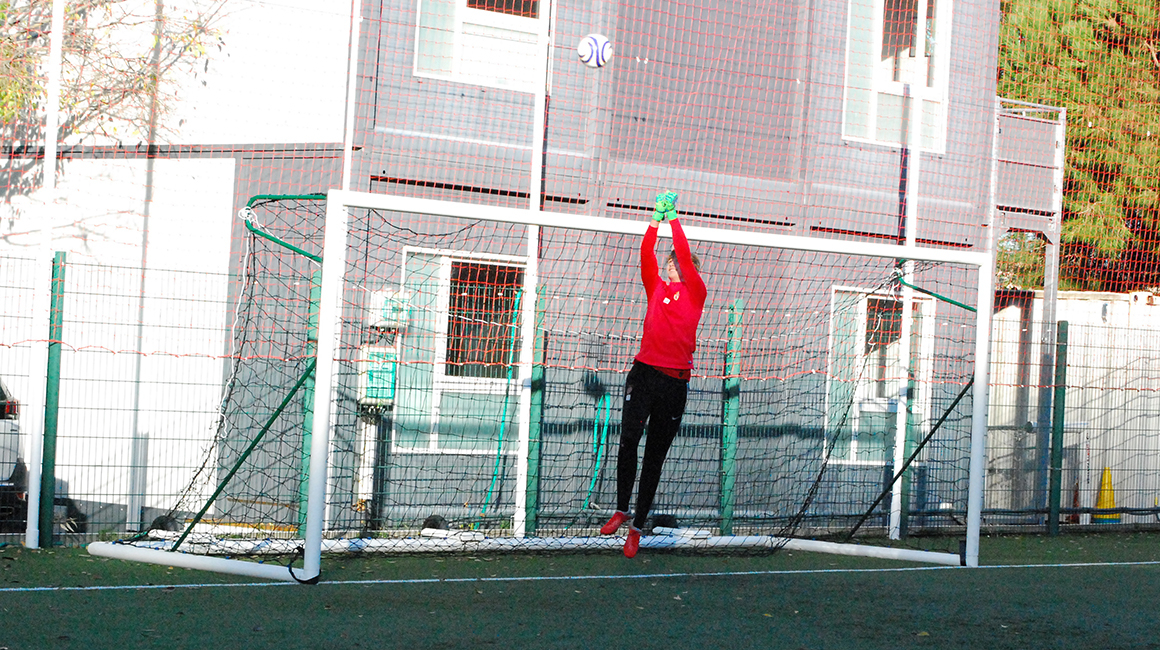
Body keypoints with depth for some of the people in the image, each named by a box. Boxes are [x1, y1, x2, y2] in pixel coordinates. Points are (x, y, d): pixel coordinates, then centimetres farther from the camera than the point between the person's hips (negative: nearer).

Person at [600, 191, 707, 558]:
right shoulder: (657, 288, 14)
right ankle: (622, 509, -8)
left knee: (655, 456, 4)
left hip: (675, 380, -1)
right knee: (628, 438, -20)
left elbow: (684, 255, -1)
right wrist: (656, 221, -1)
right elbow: (646, 256, 3)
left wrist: (674, 218, 4)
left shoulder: (695, 293, 7)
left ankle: (637, 526, 10)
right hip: (644, 372, 1)